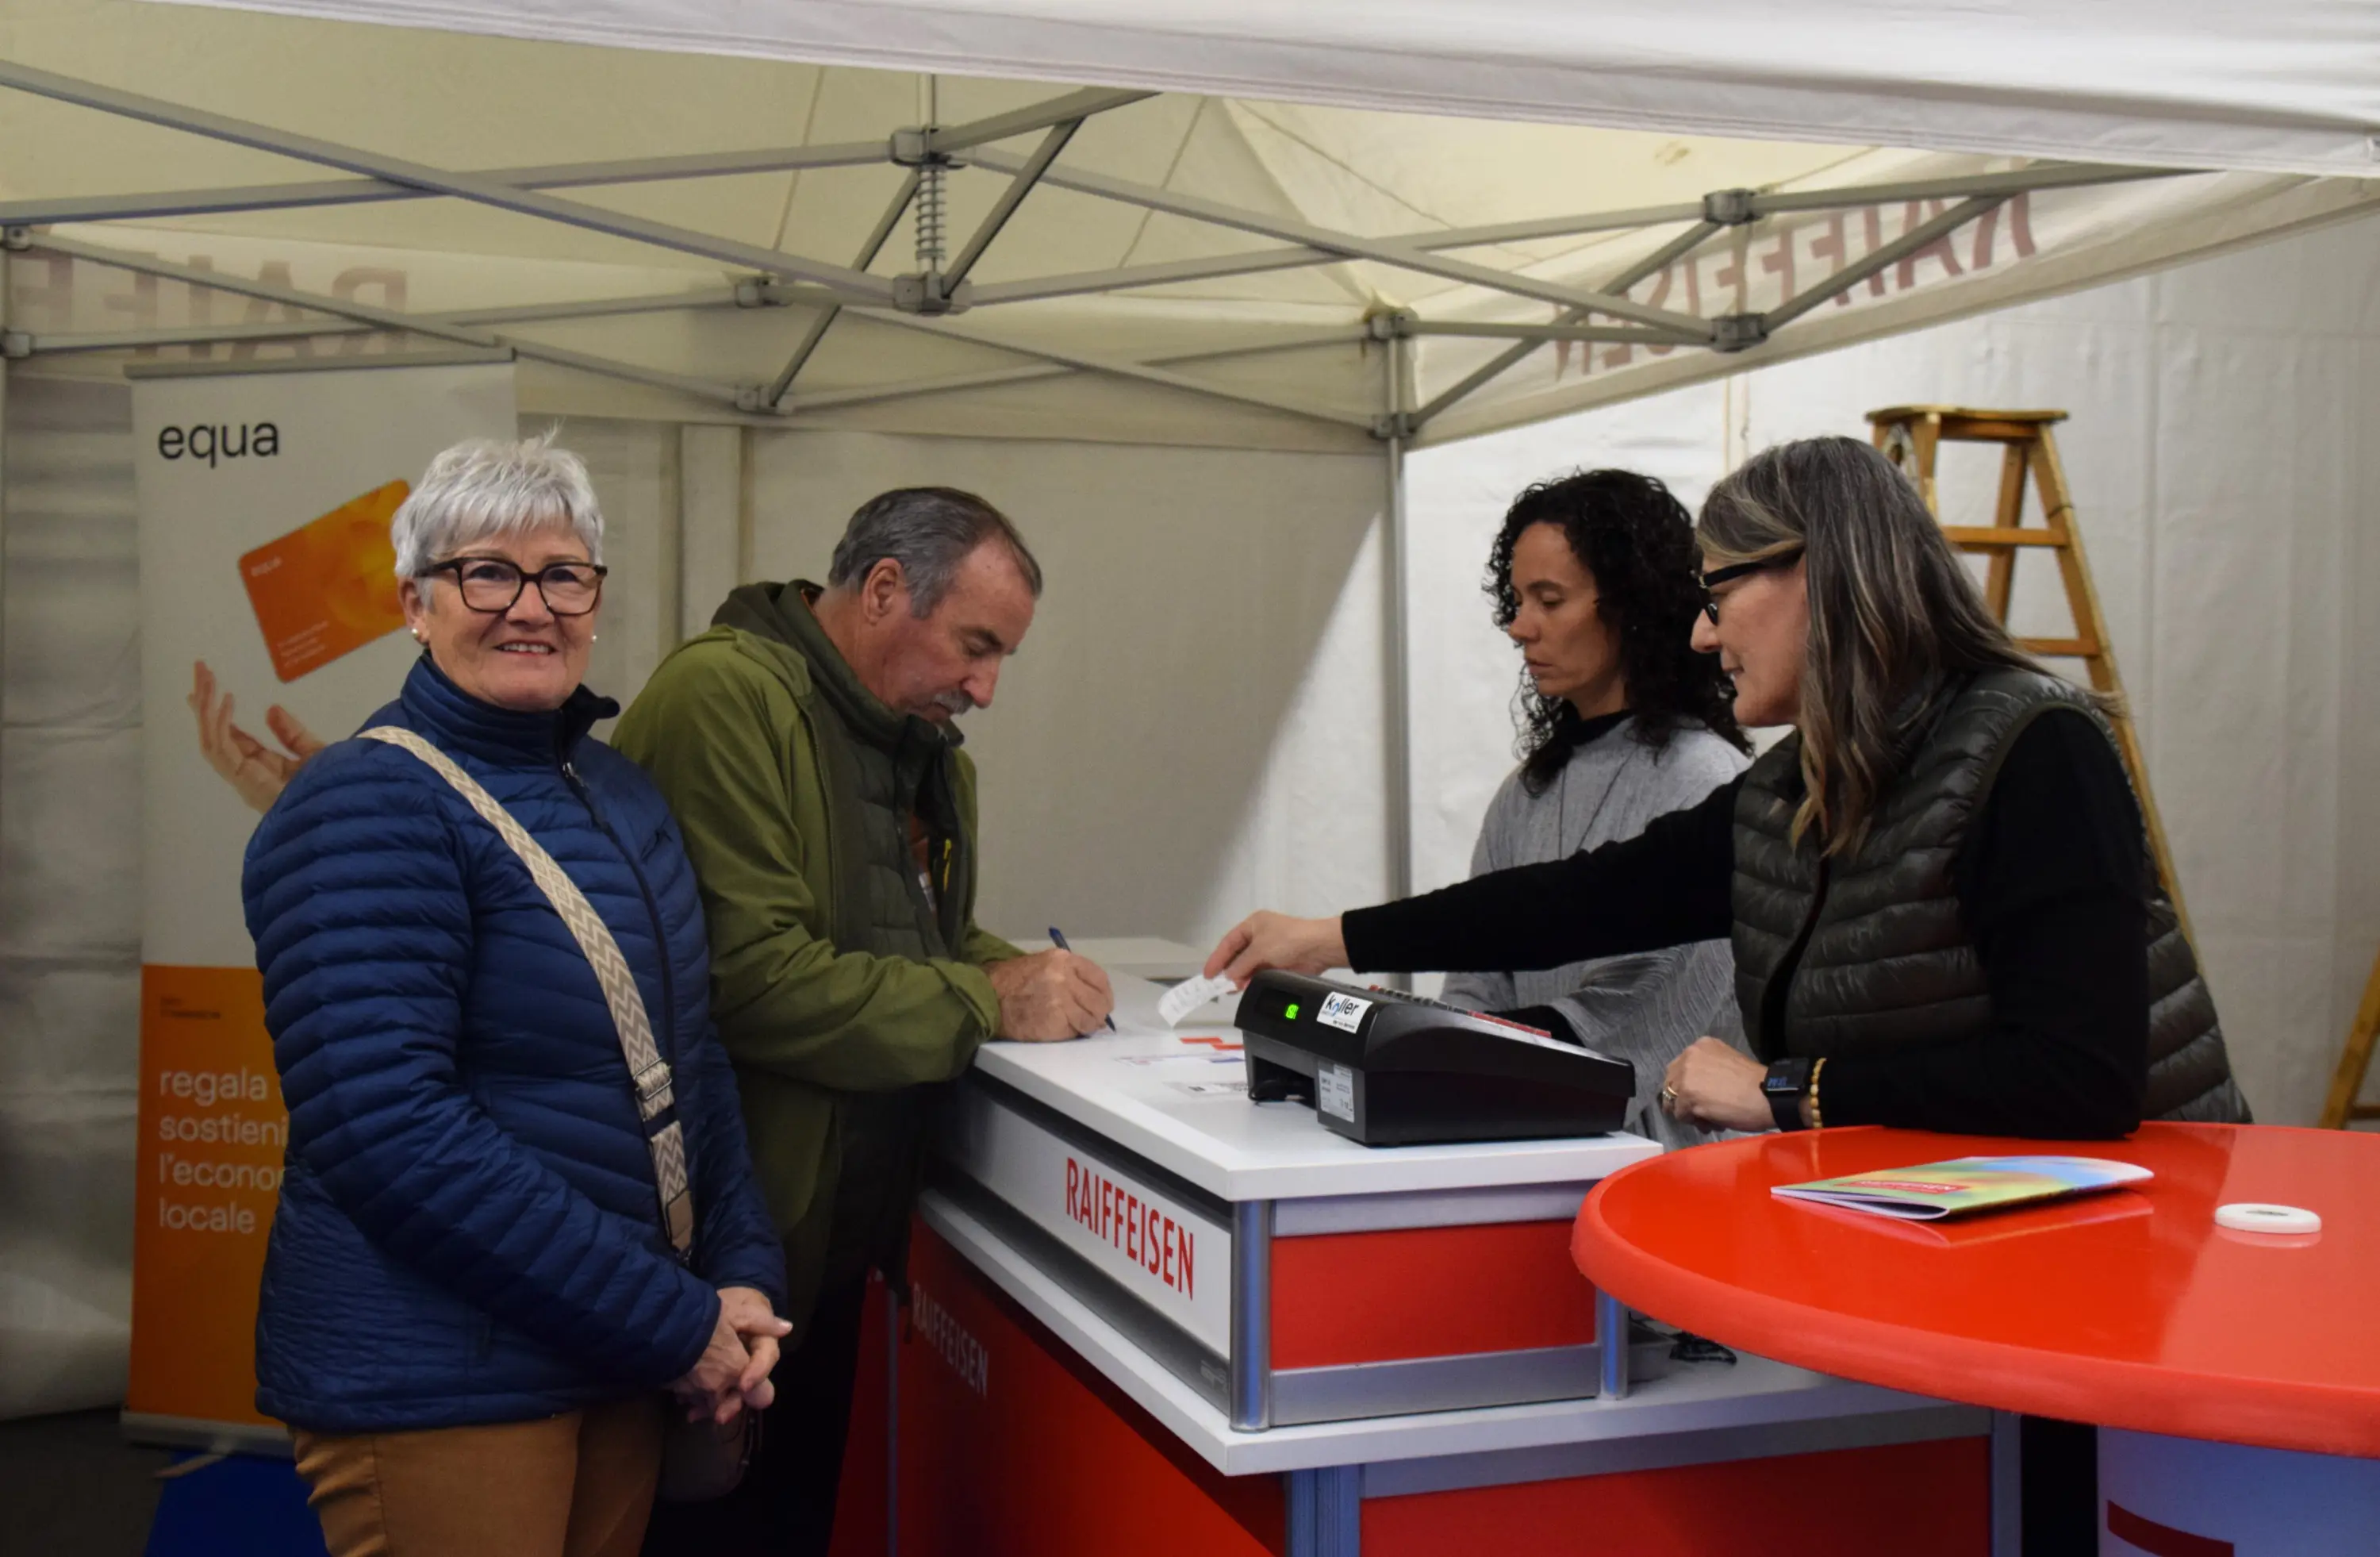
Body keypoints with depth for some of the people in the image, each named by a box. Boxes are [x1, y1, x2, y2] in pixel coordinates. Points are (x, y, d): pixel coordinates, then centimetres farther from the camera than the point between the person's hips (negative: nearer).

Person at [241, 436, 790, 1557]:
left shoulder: (621, 793, 9)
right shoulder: (364, 811, -15)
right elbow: (391, 1131, -23)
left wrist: (746, 1277, 0)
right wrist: (677, 1325, -20)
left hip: (618, 1367, 7)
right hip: (436, 1384, -7)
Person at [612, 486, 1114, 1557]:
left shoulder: (920, 744, 10)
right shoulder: (726, 697, -19)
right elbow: (753, 977, -28)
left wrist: (1018, 970, -2)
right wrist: (988, 1005, -20)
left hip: (833, 1245, 9)